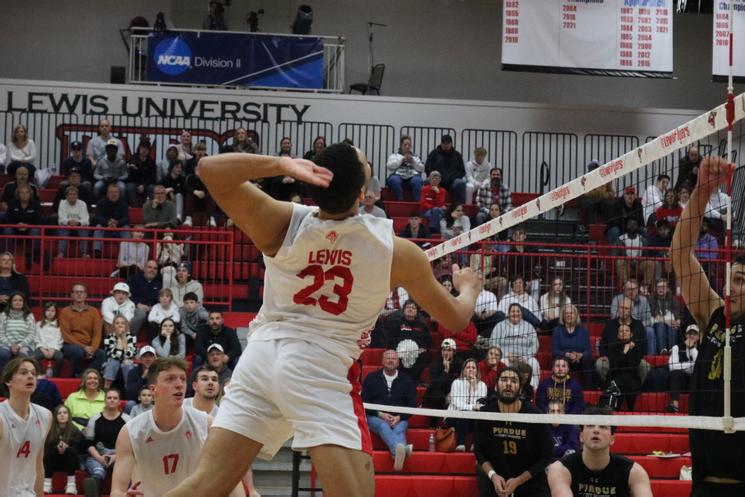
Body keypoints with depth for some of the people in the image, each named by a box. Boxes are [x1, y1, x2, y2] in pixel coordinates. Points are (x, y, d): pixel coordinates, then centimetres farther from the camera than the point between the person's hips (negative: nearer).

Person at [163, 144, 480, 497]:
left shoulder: (285, 223, -4)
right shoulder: (394, 250, -5)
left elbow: (209, 168, -9)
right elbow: (455, 318, 9)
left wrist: (280, 164, -21)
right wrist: (468, 287, 33)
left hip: (261, 355, 4)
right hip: (322, 367, -4)